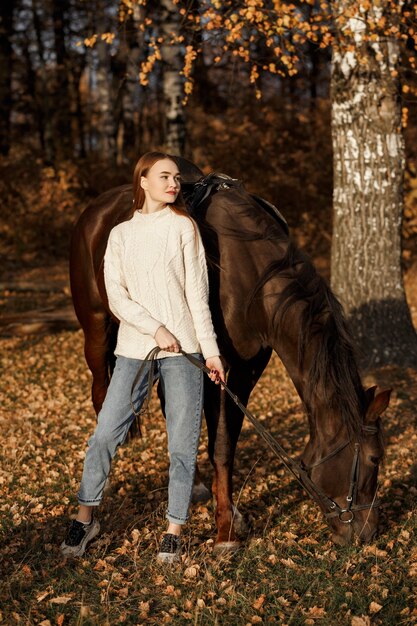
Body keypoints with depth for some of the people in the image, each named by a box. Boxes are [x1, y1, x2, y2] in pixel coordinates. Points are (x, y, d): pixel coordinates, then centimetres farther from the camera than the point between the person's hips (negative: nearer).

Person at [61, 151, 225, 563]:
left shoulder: (183, 227, 5)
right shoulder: (121, 235, 10)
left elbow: (197, 293, 2)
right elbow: (116, 296, 1)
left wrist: (211, 351, -3)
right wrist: (155, 329, -13)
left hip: (182, 349, -1)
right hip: (134, 348, 1)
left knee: (182, 442, 1)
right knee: (105, 433, -1)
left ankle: (174, 529, 14)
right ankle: (85, 517, 16)